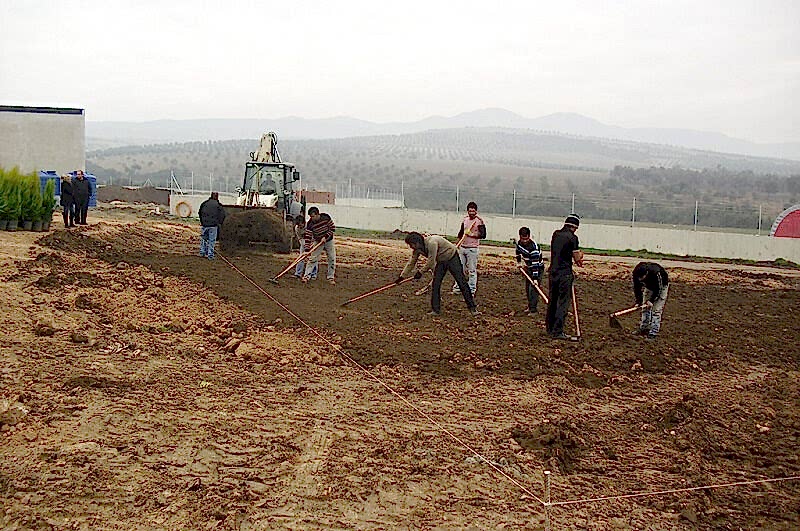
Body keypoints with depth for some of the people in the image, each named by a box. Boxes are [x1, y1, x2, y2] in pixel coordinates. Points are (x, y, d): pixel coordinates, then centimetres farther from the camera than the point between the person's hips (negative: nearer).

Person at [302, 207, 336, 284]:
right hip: (318, 242, 0)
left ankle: (331, 277, 12)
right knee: (312, 258, -8)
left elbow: (332, 228, -12)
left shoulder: (326, 217, -20)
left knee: (332, 259, 0)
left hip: (329, 241, 0)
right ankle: (306, 276, -1)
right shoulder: (310, 224, -20)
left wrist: (325, 237, -22)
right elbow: (308, 236, -19)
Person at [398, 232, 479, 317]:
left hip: (452, 258, -7)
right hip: (441, 261, 7)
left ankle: (472, 308, -3)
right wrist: (402, 277, 0)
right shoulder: (417, 249, -9)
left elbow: (431, 262, -30)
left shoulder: (431, 243, -35)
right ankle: (435, 310, 0)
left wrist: (420, 272, -19)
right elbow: (411, 263, 0)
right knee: (435, 284, -5)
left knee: (462, 283, -7)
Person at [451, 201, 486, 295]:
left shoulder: (479, 221, -8)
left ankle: (472, 290, 2)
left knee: (472, 271, -3)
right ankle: (457, 287, 17)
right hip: (462, 248, 6)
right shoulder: (465, 219, 11)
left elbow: (483, 235, -16)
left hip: (472, 249, -6)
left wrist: (471, 234, -21)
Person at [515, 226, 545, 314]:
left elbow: (535, 263, -36)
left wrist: (535, 278, -39)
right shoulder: (519, 242, -9)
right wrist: (519, 262, 8)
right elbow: (518, 250, 17)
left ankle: (533, 309, -12)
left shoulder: (533, 247, -32)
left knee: (533, 288, -15)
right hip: (529, 268, 8)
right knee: (527, 288, 13)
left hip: (538, 268, -8)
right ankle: (531, 306, 27)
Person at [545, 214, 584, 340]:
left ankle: (550, 329, 25)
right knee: (563, 302, -3)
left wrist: (577, 258, 11)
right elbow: (577, 258, -10)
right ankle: (557, 332, -5)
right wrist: (580, 255, 12)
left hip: (553, 272, 7)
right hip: (565, 274, -7)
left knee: (552, 301, 15)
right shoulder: (572, 237, -11)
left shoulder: (556, 234, 9)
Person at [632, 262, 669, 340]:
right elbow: (637, 287, -16)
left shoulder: (656, 273, -42)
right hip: (648, 286, 6)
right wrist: (638, 301, -22)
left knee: (656, 309, -11)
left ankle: (653, 332, -10)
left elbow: (658, 289, -29)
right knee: (645, 307, 7)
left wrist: (651, 301, -31)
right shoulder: (636, 273, -28)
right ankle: (644, 328, 19)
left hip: (661, 286, -6)